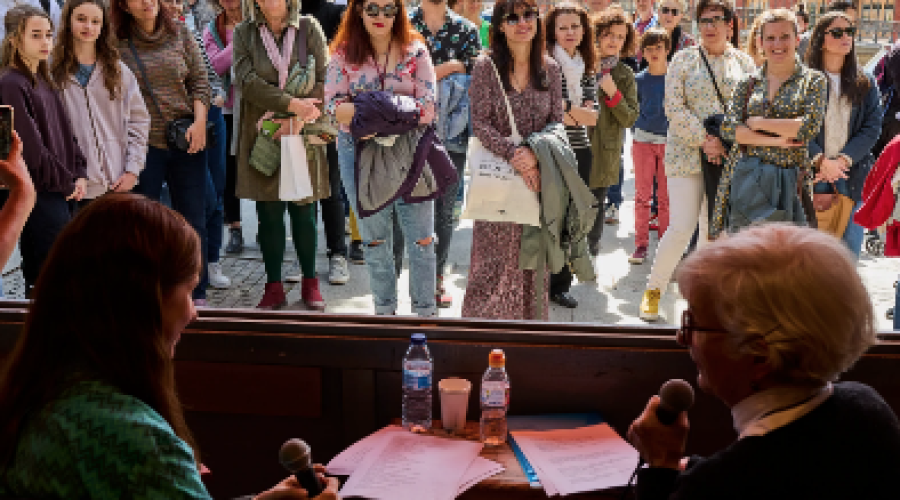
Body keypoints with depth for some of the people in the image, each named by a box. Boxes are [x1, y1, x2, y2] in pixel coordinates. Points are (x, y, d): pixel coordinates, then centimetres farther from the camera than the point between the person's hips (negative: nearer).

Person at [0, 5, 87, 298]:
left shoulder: (44, 82, 16)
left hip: (63, 191, 8)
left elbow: (66, 133, 17)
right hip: (38, 194, -8)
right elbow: (30, 147, -16)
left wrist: (80, 174, 4)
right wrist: (66, 183, -8)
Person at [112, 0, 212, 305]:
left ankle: (196, 294, 19)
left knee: (193, 221, 8)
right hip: (142, 145, -2)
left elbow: (200, 81, 6)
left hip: (186, 143, 2)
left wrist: (199, 122, -6)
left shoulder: (180, 34, 6)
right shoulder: (116, 44, -1)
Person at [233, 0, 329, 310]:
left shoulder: (308, 28, 4)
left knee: (304, 212, 5)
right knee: (269, 214, 4)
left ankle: (310, 283, 19)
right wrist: (293, 104, -18)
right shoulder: (244, 33, 5)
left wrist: (299, 118, -14)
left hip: (305, 136, 0)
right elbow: (247, 81, -8)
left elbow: (325, 79, -1)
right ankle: (274, 287, 14)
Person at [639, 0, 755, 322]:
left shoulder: (744, 63, 10)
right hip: (686, 153, -3)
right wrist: (704, 141, -14)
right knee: (681, 228, -12)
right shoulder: (683, 60, 3)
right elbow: (674, 108, -4)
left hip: (729, 157, 3)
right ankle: (653, 289, 6)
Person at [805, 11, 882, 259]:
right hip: (812, 175, -2)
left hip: (853, 177, 3)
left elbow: (873, 127, 4)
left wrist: (844, 159, -10)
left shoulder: (865, 83, 11)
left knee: (849, 251, 2)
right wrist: (821, 160, -17)